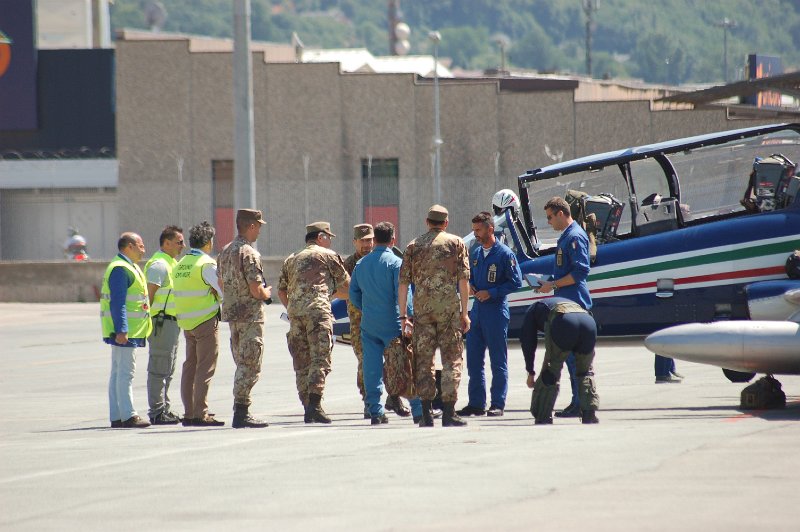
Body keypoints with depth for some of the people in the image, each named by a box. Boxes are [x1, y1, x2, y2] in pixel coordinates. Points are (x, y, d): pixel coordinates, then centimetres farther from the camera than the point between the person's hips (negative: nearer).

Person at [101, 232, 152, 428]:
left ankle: (116, 416, 13)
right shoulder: (120, 269, -14)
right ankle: (128, 416, -11)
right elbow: (118, 302, -21)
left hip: (128, 331, 11)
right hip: (125, 330, -11)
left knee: (118, 373, 11)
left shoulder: (128, 268, 19)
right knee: (125, 372, -10)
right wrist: (121, 330, -25)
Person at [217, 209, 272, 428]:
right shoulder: (249, 254, -16)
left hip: (231, 313, 9)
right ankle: (241, 413, -8)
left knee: (242, 365, 15)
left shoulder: (225, 252, 11)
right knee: (250, 366, -6)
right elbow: (256, 290, -19)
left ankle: (240, 412, 16)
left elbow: (222, 285, 19)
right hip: (251, 315, -9)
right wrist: (267, 293, 1)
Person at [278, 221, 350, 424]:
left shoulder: (292, 259, 25)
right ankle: (314, 405, -22)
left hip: (294, 311, 5)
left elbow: (281, 290, 26)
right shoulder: (328, 255, 9)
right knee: (320, 360, -10)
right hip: (318, 308, -5)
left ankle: (308, 407, 6)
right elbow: (346, 286, 14)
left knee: (302, 363, 8)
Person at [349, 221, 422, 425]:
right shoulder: (396, 263, -9)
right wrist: (409, 317, -15)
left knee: (372, 368, 5)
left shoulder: (361, 264, 8)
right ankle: (418, 410, 3)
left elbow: (353, 295, 13)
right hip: (392, 323, -4)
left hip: (369, 324, 4)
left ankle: (375, 411, 4)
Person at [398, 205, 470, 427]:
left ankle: (426, 414, 3)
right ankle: (449, 413, -4)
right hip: (449, 306, -2)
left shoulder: (414, 246, 10)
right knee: (451, 359, 2)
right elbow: (464, 280, -1)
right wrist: (464, 313, 2)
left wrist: (403, 316, 10)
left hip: (421, 307, 2)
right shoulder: (456, 243, 5)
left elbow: (403, 283, 7)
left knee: (423, 361, 7)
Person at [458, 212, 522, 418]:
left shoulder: (504, 254, -8)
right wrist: (470, 286, 2)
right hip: (477, 311, 7)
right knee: (473, 360, 8)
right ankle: (476, 403, 14)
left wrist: (491, 293, -15)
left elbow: (515, 282, -10)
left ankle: (498, 404, 1)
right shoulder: (476, 253, 13)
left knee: (498, 361, -1)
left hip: (496, 310, -7)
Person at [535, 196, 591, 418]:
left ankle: (581, 405, -9)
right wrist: (549, 284, 15)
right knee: (571, 355, 12)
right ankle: (578, 402, 16)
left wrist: (554, 285, -17)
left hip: (575, 304, -11)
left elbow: (581, 271, -21)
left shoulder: (575, 237, -13)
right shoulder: (566, 236, 18)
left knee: (575, 355, -9)